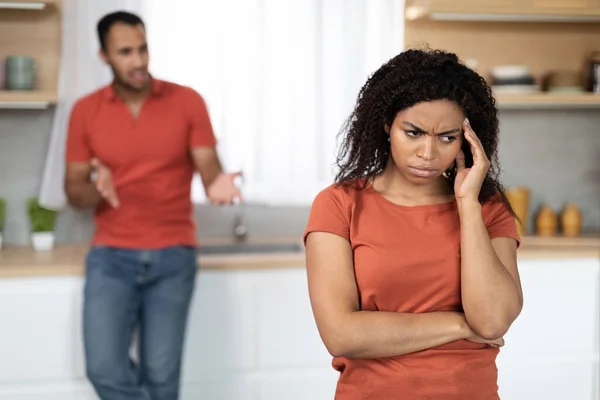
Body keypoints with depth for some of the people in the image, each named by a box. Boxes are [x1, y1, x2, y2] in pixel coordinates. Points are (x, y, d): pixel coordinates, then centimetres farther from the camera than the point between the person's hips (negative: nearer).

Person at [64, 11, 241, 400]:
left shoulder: (187, 102, -1)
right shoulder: (85, 111, 2)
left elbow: (208, 166, -4)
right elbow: (74, 189, 4)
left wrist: (217, 183, -29)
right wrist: (96, 190, -20)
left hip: (174, 255, -1)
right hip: (111, 255, 1)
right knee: (105, 368, -11)